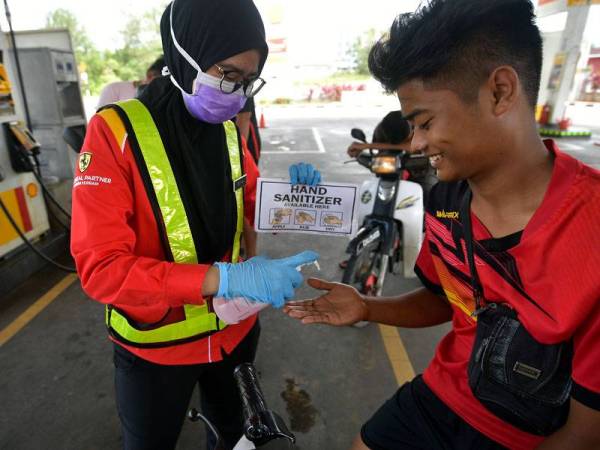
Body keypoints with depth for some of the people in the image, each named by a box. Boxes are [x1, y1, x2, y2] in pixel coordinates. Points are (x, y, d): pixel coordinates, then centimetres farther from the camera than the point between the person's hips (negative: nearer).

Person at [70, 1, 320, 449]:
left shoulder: (229, 131, -2)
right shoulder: (116, 131, -19)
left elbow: (252, 209, 6)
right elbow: (100, 267, -25)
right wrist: (222, 279, -36)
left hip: (234, 327, 5)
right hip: (156, 344, -4)